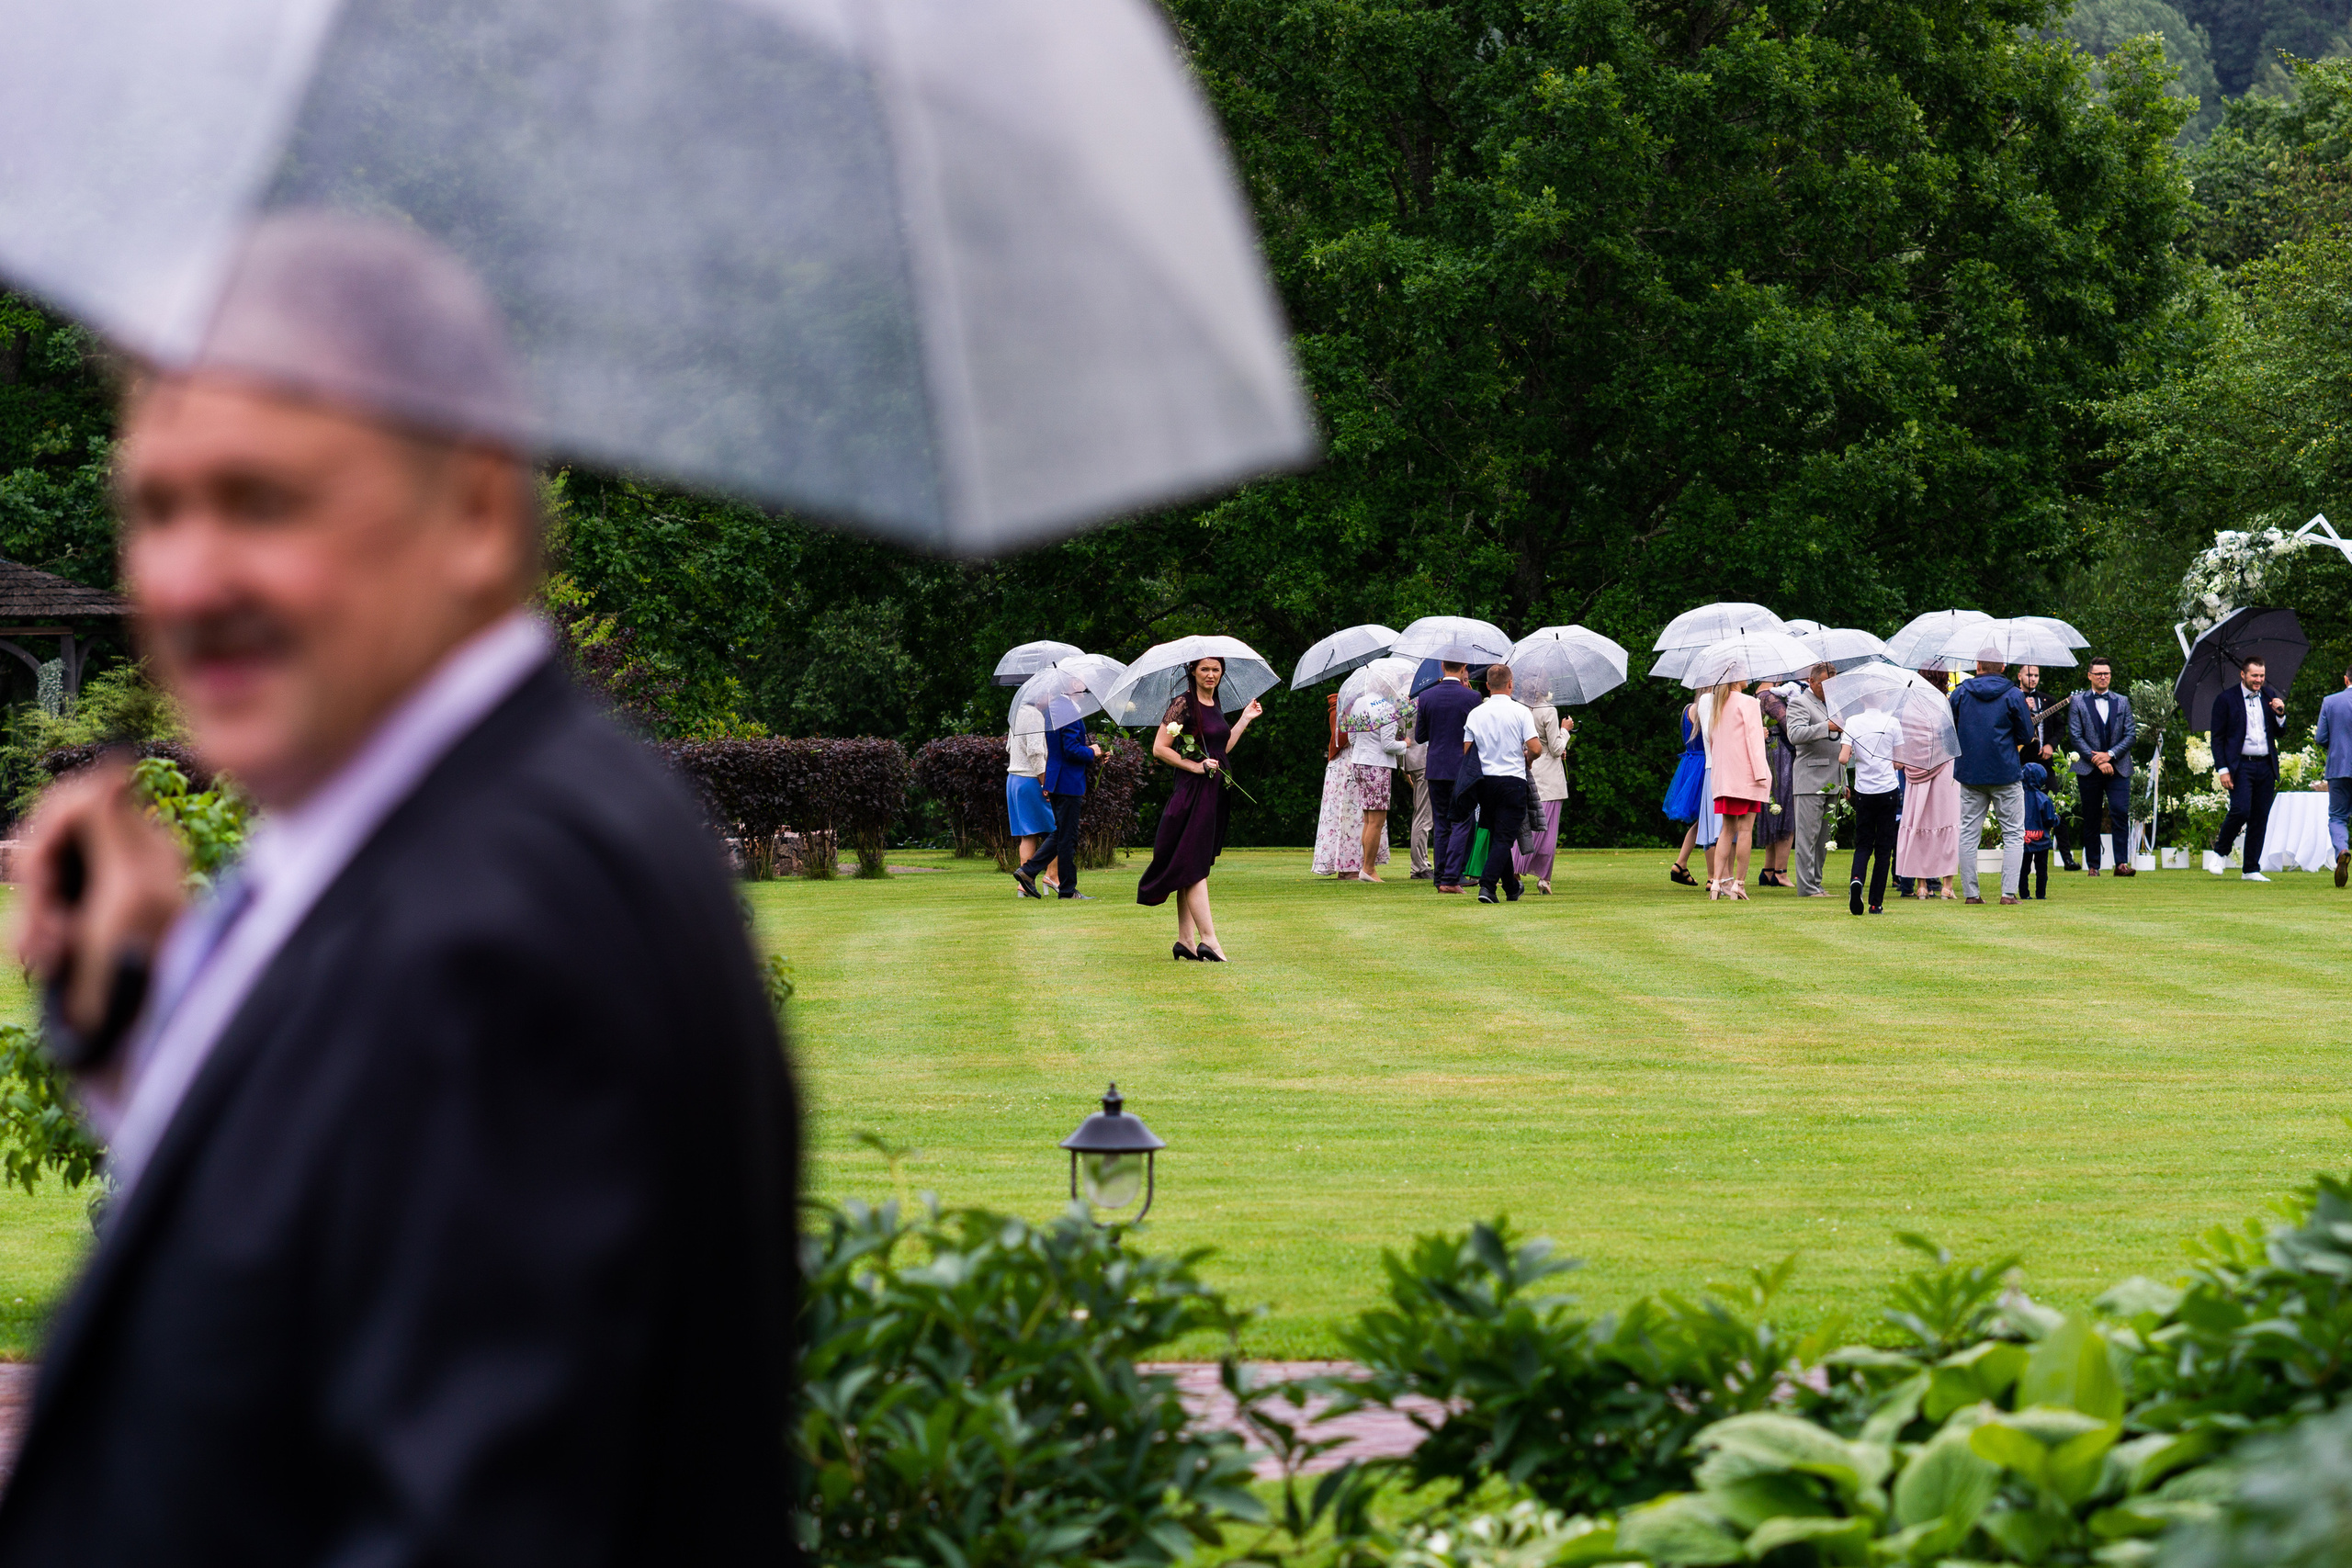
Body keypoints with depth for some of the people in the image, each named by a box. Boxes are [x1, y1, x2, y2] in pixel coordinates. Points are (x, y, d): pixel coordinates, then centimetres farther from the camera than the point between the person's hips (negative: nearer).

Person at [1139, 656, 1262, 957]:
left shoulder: (1214, 706, 15)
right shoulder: (1183, 704, -10)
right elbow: (1159, 748, -12)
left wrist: (1245, 719, 21)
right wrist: (1194, 766, -17)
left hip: (1214, 792, 8)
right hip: (1191, 792, -8)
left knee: (1192, 868, 9)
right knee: (1194, 866, -10)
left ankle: (1185, 939, 10)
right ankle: (1208, 940, -15)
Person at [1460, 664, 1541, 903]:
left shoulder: (1475, 713, 3)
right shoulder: (1520, 711, -6)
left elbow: (1467, 751, 3)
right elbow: (1536, 748, -12)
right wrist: (1526, 759, 11)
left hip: (1484, 782, 4)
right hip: (1513, 780, -4)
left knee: (1496, 834, 16)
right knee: (1504, 837, -3)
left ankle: (1512, 888, 24)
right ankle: (1487, 885, -19)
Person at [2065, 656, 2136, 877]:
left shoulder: (2122, 702, 12)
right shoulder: (2077, 702, 5)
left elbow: (2131, 733, 5)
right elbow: (2075, 735, -2)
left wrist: (2110, 755, -9)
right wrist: (2096, 760, -11)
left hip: (2118, 768, 1)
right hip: (2088, 769, 0)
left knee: (2120, 813, -13)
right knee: (2090, 819, 3)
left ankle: (2122, 863, -14)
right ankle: (2092, 865, 10)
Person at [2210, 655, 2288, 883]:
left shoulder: (2270, 697, 12)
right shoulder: (2226, 700, -1)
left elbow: (2280, 733, 15)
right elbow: (2217, 738, -2)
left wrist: (2280, 714, -5)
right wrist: (2222, 769, -10)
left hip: (2266, 766, 5)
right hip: (2240, 766, -5)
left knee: (2260, 817, 4)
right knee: (2241, 810, -18)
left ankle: (2251, 870, 10)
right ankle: (2220, 852, 6)